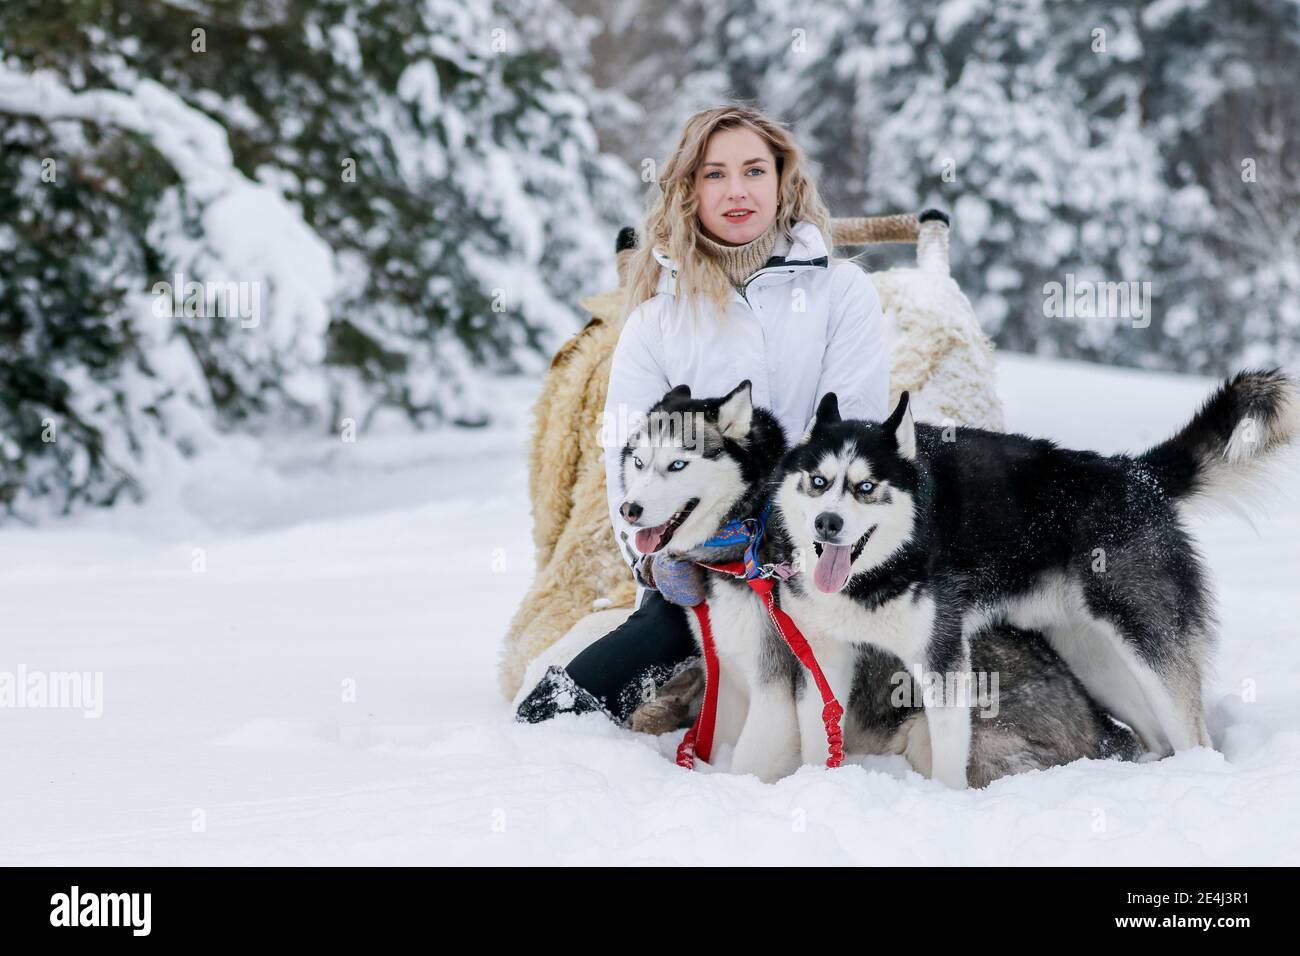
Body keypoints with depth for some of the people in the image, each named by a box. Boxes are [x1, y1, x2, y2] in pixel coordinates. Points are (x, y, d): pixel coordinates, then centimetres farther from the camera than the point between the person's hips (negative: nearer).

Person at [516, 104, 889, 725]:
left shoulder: (840, 291, 9)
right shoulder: (657, 315, 13)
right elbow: (627, 456, 3)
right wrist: (656, 553, -16)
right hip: (694, 577, 3)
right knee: (548, 716, -13)